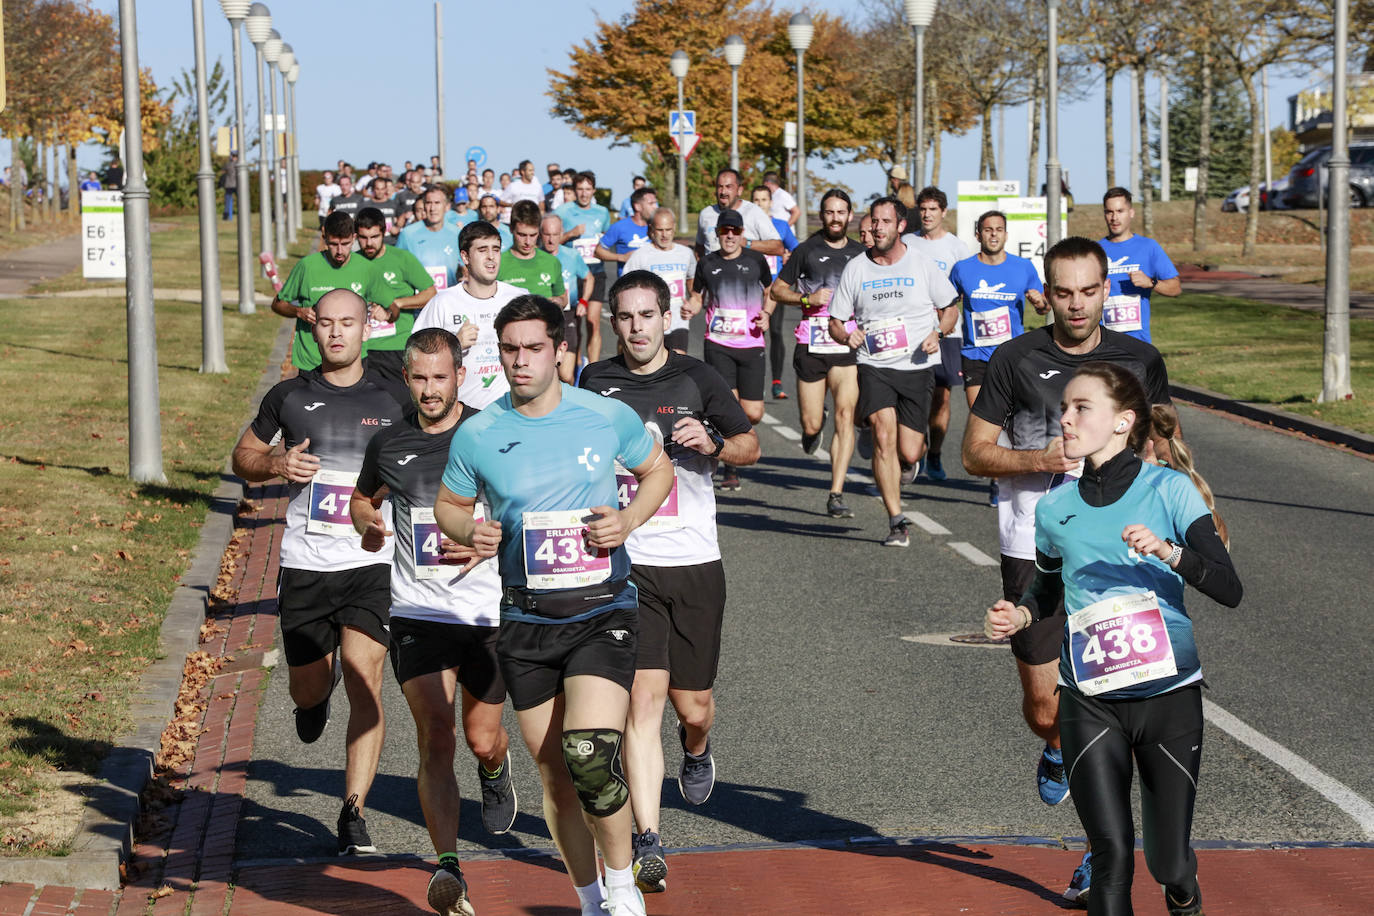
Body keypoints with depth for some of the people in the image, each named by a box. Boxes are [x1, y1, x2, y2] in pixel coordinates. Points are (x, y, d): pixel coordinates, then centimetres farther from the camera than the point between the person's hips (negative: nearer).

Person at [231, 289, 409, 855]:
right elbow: (243, 457, 17)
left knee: (363, 680, -15)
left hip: (372, 564, -2)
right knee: (306, 691, 8)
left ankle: (353, 813, -9)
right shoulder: (289, 398, 7)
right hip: (305, 565, 2)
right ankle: (319, 690, 48)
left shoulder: (392, 403, 5)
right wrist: (276, 464, -4)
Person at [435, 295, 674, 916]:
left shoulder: (609, 417, -2)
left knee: (589, 757, -22)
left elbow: (658, 471, 14)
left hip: (602, 613, -2)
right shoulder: (477, 435, 0)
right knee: (554, 774, 7)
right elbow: (447, 506, 15)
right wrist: (471, 532, -8)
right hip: (527, 622, 2)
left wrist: (628, 520, -5)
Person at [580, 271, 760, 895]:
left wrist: (714, 445, -11)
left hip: (695, 564, 1)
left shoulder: (696, 379, 2)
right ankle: (648, 845, -12)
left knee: (693, 707, 6)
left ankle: (696, 749, 44)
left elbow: (750, 446, 9)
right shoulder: (595, 383, 5)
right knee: (643, 698, -12)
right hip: (626, 565, 0)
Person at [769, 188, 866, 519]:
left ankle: (836, 496, -14)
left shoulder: (860, 254, 10)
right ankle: (816, 425, 42)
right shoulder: (807, 250, 4)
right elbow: (778, 289, 8)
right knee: (811, 426, 1)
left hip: (848, 346, 1)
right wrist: (807, 299, -10)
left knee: (845, 415, -14)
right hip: (811, 346, -1)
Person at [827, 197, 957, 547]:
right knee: (884, 433, -21)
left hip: (917, 367, 0)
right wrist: (847, 335, -13)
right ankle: (897, 523, -16)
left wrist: (937, 333, -8)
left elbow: (949, 307, 12)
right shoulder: (855, 269, 4)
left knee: (909, 453, -3)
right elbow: (836, 321, 10)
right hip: (874, 365, 0)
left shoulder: (922, 265, 2)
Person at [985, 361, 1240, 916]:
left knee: (1169, 863, 6)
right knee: (1112, 855, -14)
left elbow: (1229, 589, -10)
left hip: (1169, 691, -1)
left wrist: (1168, 551, -25)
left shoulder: (1170, 490, -4)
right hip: (1089, 699, 1)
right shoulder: (1054, 509, 5)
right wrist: (1021, 614, 2)